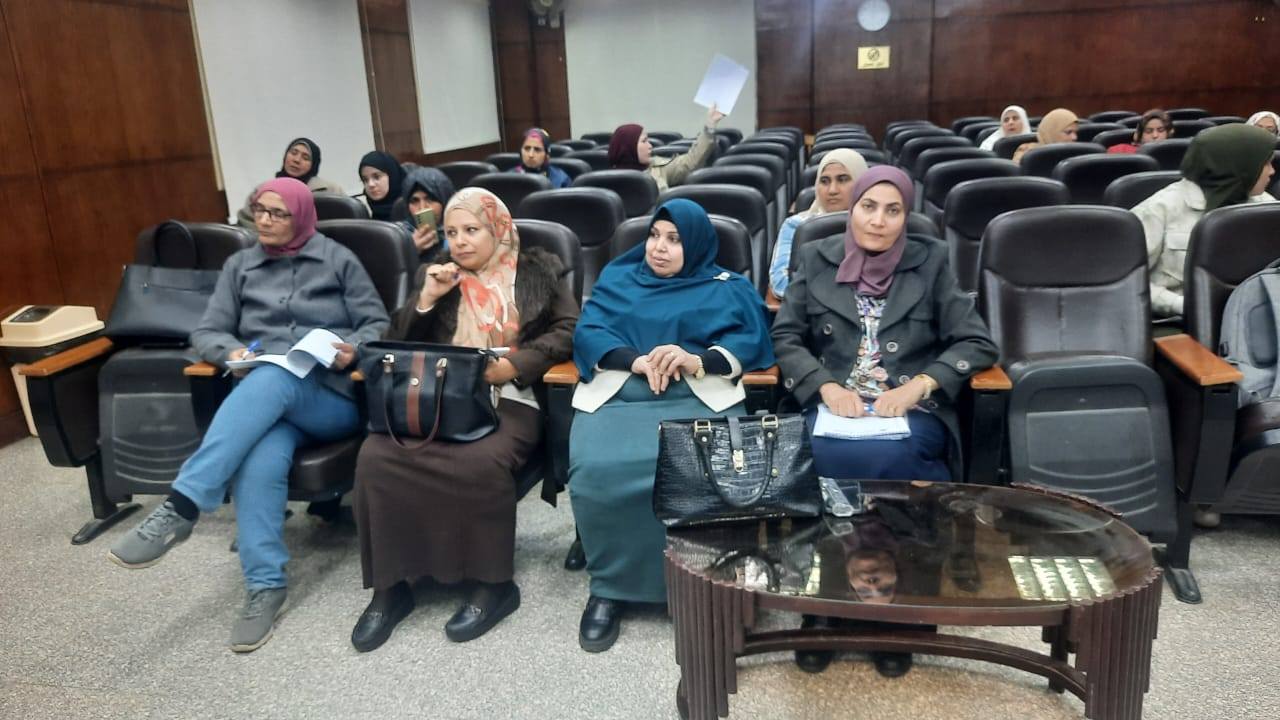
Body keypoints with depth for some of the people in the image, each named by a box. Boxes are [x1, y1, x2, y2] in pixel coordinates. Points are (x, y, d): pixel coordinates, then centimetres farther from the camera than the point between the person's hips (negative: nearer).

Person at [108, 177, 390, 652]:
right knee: (259, 462, -34)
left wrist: (354, 350, -16)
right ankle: (266, 586, -27)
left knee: (272, 379, -38)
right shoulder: (240, 266, 19)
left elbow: (377, 323, 6)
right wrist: (232, 351, -8)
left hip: (333, 397, -2)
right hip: (263, 394, 2)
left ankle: (180, 507, -42)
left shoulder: (338, 260, 9)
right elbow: (206, 332, 15)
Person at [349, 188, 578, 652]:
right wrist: (426, 299, -1)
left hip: (509, 397, -3)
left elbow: (568, 330, 1)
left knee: (479, 462, -35)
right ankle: (392, 584, -11)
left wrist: (515, 364, -12)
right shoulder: (435, 272, 21)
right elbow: (399, 344, 16)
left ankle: (493, 582, -14)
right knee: (377, 456, -25)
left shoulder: (539, 269, 13)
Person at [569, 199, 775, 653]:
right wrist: (635, 360, -10)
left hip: (700, 395, -1)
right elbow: (587, 332, 10)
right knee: (597, 471, -31)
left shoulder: (728, 288, 23)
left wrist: (698, 360, -15)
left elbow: (751, 340, 5)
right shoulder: (618, 279, 26)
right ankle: (609, 586, -11)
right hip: (618, 394, 1)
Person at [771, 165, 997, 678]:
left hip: (912, 408, 0)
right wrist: (826, 386, -10)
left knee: (888, 460, -34)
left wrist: (917, 386, -10)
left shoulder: (930, 262, 10)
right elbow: (785, 337, 8)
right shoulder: (817, 259, 12)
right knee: (830, 461, -33)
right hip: (834, 404, 1)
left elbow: (976, 343, 6)